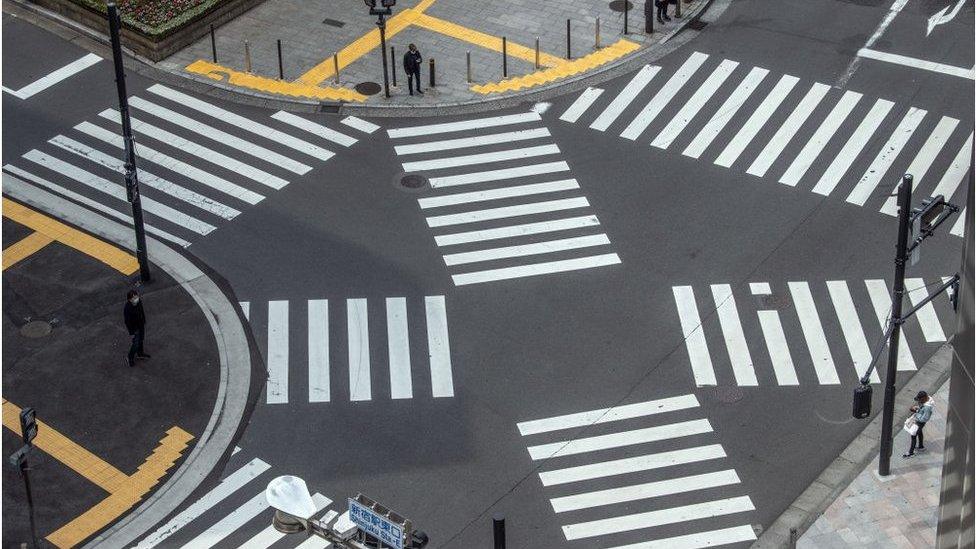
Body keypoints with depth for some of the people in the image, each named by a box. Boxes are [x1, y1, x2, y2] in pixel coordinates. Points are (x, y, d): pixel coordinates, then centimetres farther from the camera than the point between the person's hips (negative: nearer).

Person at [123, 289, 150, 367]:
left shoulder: (139, 302, -18)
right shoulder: (127, 309, -36)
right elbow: (127, 322, -25)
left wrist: (144, 322, 15)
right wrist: (132, 333, -16)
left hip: (141, 325, 7)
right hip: (134, 328, -7)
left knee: (141, 339, 27)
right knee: (136, 343, 9)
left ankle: (140, 353, 52)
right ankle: (130, 358, 34)